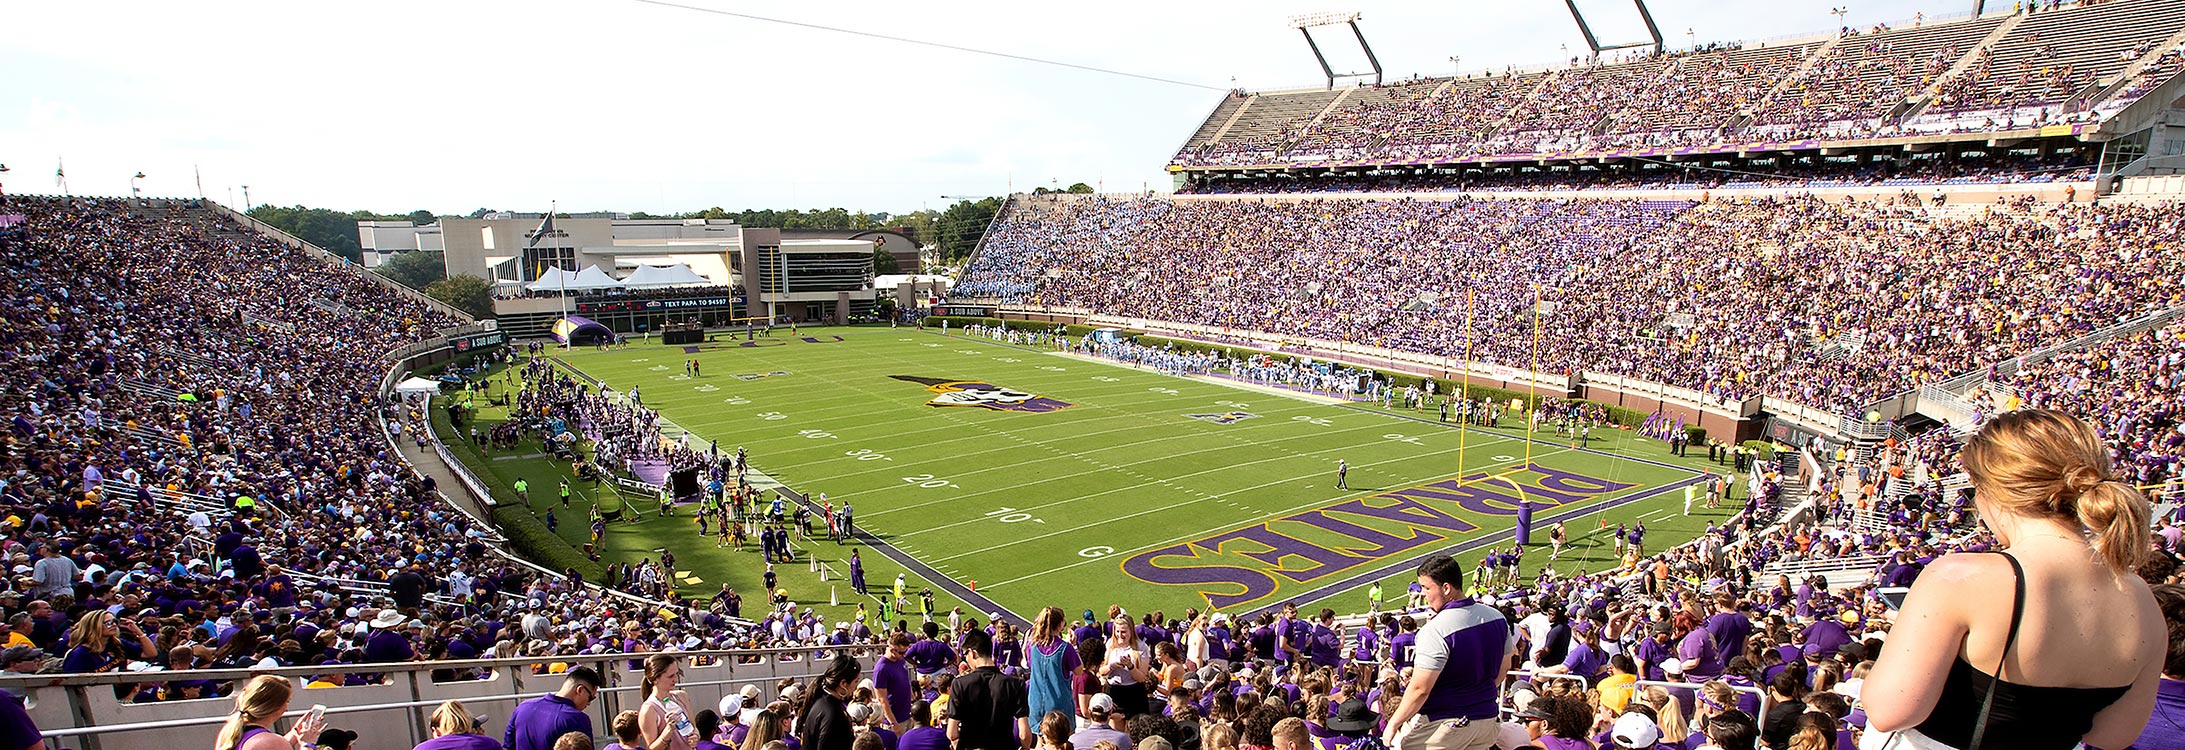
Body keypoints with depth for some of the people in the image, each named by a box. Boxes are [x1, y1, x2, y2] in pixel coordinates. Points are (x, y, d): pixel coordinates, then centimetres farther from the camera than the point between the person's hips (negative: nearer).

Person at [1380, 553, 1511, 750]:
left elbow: (1420, 689, -22)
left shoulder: (1436, 630, -23)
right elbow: (1502, 670, 15)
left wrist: (1393, 724, -11)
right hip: (1486, 718, 8)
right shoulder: (1497, 617, 1)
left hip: (1442, 725, -8)